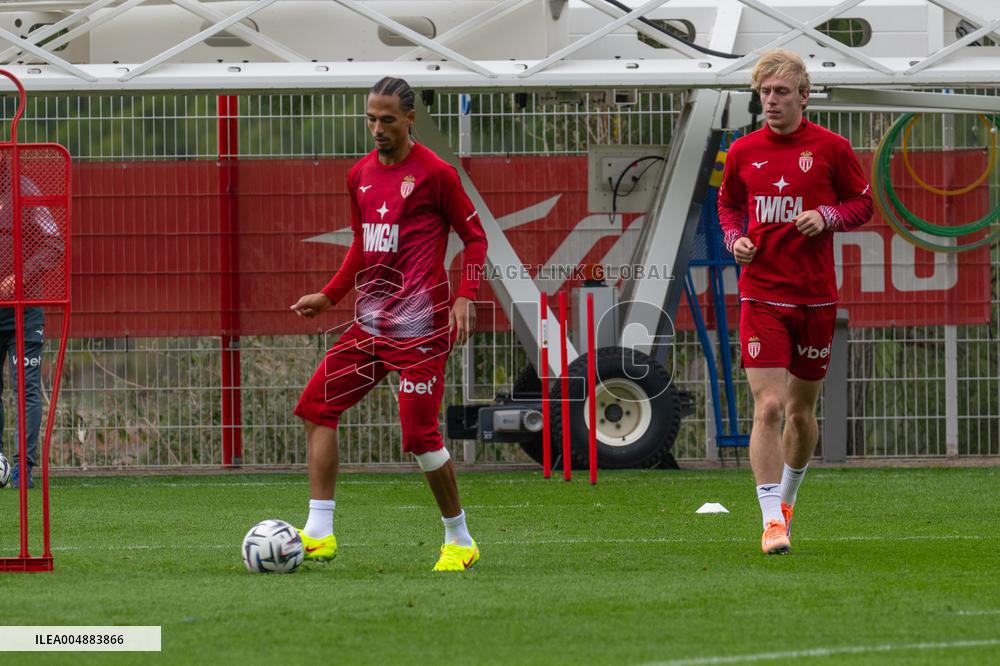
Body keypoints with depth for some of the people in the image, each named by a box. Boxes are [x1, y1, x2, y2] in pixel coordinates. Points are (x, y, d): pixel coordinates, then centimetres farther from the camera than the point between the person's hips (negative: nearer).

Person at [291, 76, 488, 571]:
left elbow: (474, 236, -1)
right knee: (316, 406, -1)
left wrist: (465, 296, -12)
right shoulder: (360, 175, 13)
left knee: (420, 435, -9)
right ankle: (319, 534, 1)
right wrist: (330, 296, 17)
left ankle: (460, 542, 7)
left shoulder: (434, 173, -6)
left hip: (419, 325, -7)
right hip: (370, 321, 7)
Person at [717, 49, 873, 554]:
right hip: (760, 295, 0)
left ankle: (787, 497, 36)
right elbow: (728, 204, 18)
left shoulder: (830, 148, -2)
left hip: (815, 297, 0)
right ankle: (772, 520, -13)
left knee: (801, 409, 11)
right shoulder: (742, 152, 3)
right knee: (768, 406, -13)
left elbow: (862, 204, 7)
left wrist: (827, 217, -12)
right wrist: (735, 239, -2)